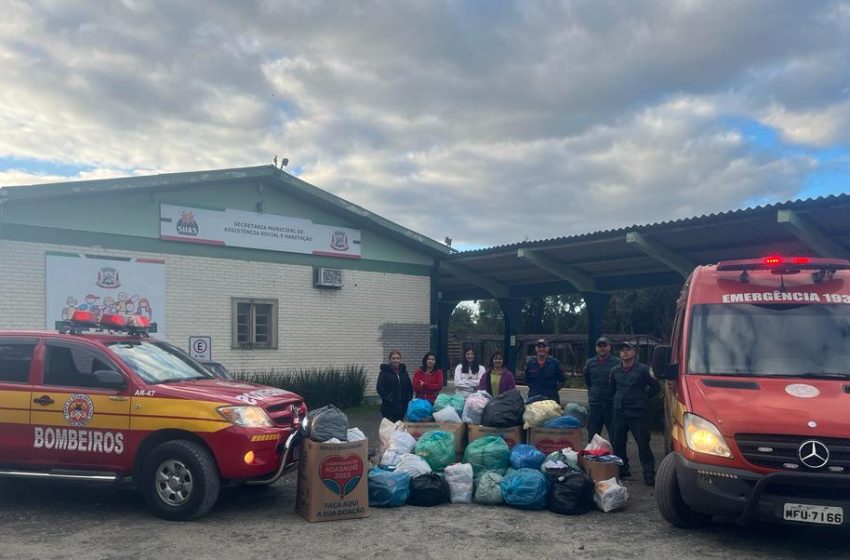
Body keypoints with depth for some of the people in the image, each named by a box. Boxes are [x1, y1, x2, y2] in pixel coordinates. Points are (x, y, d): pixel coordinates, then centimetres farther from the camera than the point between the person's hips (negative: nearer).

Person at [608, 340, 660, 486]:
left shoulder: (642, 370, -6)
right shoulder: (615, 370, 9)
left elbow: (655, 387, 2)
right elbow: (611, 390, 23)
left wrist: (644, 398, 4)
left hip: (637, 413, -5)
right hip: (619, 413, 5)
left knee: (643, 444, -5)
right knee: (618, 443, 10)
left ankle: (649, 474, 2)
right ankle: (622, 470, 24)